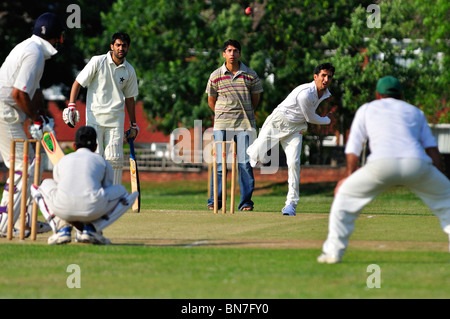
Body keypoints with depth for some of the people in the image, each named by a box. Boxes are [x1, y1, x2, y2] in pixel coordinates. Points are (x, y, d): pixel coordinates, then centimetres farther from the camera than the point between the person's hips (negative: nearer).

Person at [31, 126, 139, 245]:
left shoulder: (62, 161, 30)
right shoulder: (102, 161, 25)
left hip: (63, 208, 2)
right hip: (92, 210, -2)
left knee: (47, 184, 37)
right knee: (121, 191, 28)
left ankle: (62, 227, 13)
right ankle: (90, 228, 6)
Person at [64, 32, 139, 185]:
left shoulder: (129, 71, 8)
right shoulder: (98, 62, -4)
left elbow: (129, 98, 18)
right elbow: (78, 82, -2)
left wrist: (133, 124, 19)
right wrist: (71, 106, -13)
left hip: (116, 118, 3)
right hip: (95, 116, -3)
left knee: (115, 159, -3)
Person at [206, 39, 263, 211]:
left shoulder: (250, 75, 2)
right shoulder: (216, 76, 2)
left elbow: (255, 98, 15)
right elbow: (211, 101, 14)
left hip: (245, 125, 0)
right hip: (222, 125, 0)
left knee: (245, 163, -3)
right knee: (220, 163, -3)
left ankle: (246, 202, 2)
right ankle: (215, 200, 5)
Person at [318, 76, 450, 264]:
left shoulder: (366, 110, 28)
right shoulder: (415, 112, 32)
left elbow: (352, 151, 22)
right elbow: (433, 149, 23)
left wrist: (350, 177, 36)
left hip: (382, 164, -1)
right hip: (417, 164, 1)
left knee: (345, 194, 19)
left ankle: (333, 252, 12)